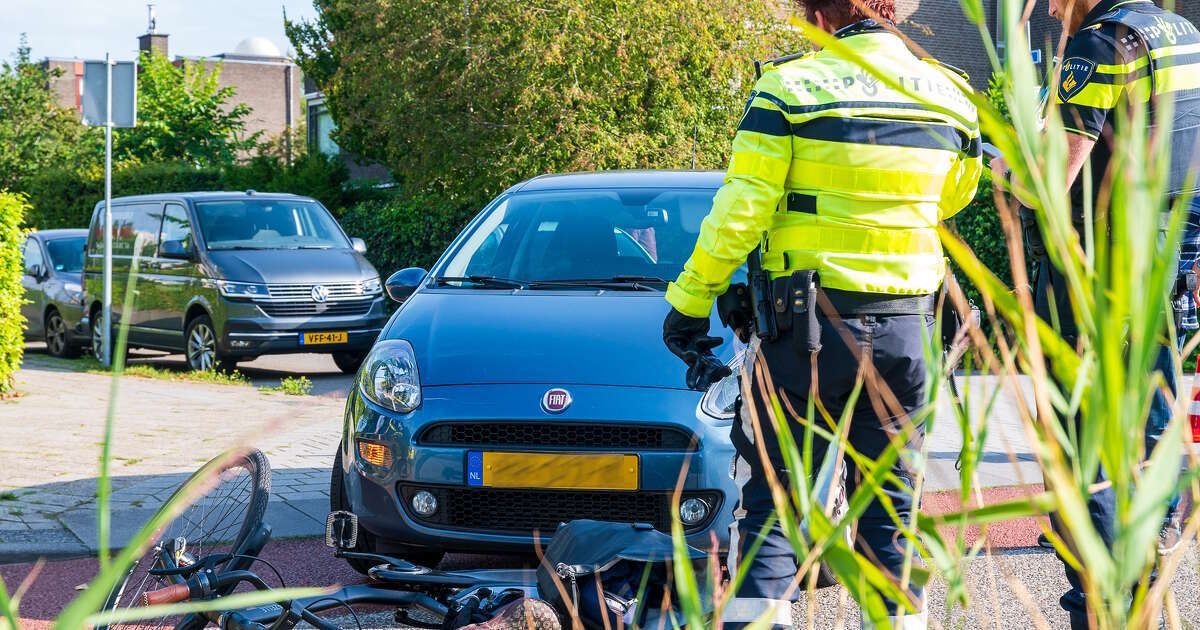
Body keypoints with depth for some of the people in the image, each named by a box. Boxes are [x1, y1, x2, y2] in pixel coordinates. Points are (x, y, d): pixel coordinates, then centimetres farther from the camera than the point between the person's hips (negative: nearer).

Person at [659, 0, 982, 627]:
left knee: (771, 494, 4)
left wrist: (690, 301, -2)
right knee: (889, 500, 14)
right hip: (905, 329, 4)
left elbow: (738, 214, -10)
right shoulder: (951, 95, 4)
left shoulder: (789, 87, -9)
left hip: (808, 323, -4)